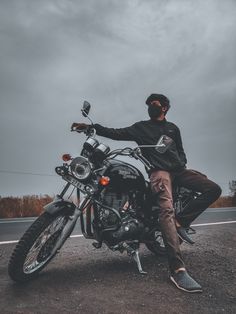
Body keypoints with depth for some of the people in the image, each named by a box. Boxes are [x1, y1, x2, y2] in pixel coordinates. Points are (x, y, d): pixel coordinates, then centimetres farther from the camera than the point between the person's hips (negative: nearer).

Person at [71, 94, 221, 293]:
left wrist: (182, 164, 7)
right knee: (167, 210, -28)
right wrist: (92, 127, -2)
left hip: (178, 169, 5)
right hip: (159, 171, -5)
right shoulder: (140, 127, 16)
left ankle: (181, 222, -8)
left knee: (214, 189, -13)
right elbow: (117, 133, 7)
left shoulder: (173, 128, 25)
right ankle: (177, 269, -36)